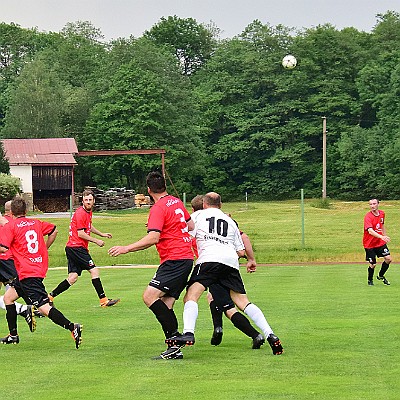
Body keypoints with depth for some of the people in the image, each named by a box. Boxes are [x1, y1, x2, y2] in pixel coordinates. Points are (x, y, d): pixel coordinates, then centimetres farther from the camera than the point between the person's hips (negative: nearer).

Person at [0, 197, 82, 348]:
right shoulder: (35, 223, 13)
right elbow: (53, 230, 25)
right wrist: (43, 249, 30)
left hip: (27, 272, -8)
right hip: (40, 268, 8)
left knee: (44, 307, -14)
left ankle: (72, 327, -29)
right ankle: (13, 335, 25)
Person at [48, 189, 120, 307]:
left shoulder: (88, 212, 16)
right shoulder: (80, 213, -14)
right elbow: (81, 234, -17)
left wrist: (101, 234, 34)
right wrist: (96, 241, -11)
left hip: (72, 248, 10)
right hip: (76, 247, -10)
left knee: (73, 278, 7)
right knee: (94, 271, -10)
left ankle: (50, 296, 9)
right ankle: (103, 300, -9)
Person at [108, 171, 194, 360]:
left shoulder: (158, 208, -10)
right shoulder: (176, 202, 15)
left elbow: (153, 238, -20)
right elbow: (191, 226, 28)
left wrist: (126, 248, -19)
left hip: (174, 260, -9)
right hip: (186, 258, 9)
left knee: (150, 296, -17)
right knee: (166, 305, 6)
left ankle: (175, 337, -20)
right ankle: (174, 350, 2)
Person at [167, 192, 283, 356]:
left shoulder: (198, 215, 20)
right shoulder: (230, 221, 30)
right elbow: (241, 252, 26)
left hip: (209, 259, -4)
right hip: (231, 262, 4)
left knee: (191, 297, -12)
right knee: (243, 302, 6)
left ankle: (188, 333, -36)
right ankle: (270, 335, -5)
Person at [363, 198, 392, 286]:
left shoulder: (382, 213, 1)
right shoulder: (368, 216, -21)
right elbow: (370, 231, -36)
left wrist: (385, 236, 18)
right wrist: (381, 237, -49)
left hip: (380, 242, 5)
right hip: (369, 243, -5)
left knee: (388, 259, -4)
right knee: (373, 264, -2)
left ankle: (381, 276, 19)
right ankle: (370, 280, 25)